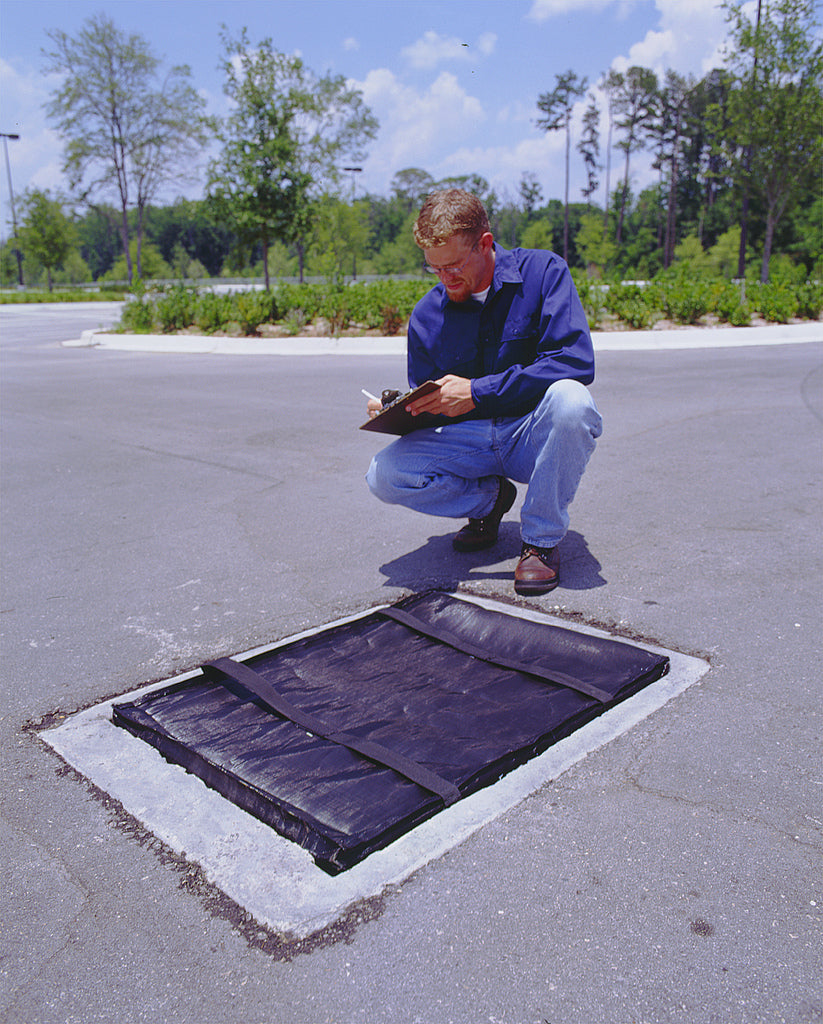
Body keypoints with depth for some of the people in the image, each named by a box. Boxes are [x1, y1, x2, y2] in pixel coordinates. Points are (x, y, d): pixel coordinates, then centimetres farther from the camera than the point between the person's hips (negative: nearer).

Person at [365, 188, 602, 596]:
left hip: (533, 436, -3)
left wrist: (478, 391, -26)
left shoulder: (542, 271, -8)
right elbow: (427, 407, 9)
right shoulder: (427, 314, 2)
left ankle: (542, 539, -16)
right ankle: (489, 497, 7)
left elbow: (576, 363, -22)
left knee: (569, 399, -37)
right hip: (468, 440, 3)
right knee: (384, 475, -20)